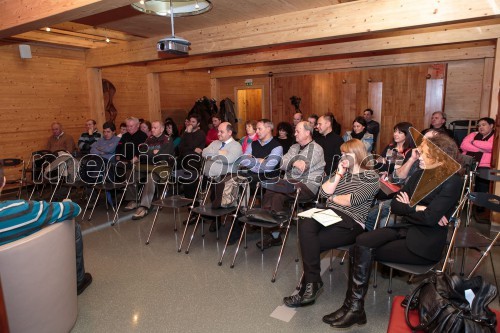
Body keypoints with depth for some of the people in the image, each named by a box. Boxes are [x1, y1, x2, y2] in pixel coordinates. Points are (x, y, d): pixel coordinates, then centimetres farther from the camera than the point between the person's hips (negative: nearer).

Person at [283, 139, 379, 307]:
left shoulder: (371, 177, 2)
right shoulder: (343, 171, 21)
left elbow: (353, 200, -13)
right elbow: (324, 192, 9)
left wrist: (333, 198, 2)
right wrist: (339, 174, 1)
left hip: (351, 223, -5)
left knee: (309, 242, -26)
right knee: (306, 225, -30)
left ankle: (311, 283, -10)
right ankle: (312, 282, -26)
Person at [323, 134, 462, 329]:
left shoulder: (452, 182, -11)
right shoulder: (419, 175, 10)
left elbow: (430, 218, -21)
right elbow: (395, 205, 6)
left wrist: (407, 208, -4)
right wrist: (417, 209, -12)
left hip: (425, 243, -6)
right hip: (404, 229, 6)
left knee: (365, 252, -19)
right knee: (361, 242, -20)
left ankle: (355, 308, -5)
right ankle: (352, 305, -17)